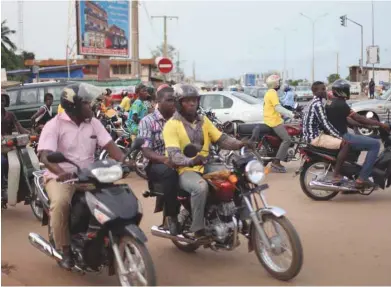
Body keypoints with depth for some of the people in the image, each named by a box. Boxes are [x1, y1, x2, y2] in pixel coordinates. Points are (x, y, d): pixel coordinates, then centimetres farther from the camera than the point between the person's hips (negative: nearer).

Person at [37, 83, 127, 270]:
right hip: (61, 176, -5)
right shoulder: (54, 125, -10)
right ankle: (65, 250, -16)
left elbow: (109, 146, -1)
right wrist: (61, 172, -42)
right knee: (60, 203, -35)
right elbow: (45, 155, -22)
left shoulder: (93, 123, 6)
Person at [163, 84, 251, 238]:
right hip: (185, 170, -7)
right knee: (201, 187, -37)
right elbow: (173, 154, -19)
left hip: (206, 167, 7)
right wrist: (190, 161, -39)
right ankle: (198, 229, -25)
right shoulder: (172, 125, -6)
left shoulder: (203, 120, 16)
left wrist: (240, 144, -12)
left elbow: (221, 139, 8)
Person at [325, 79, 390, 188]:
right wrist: (380, 124, -13)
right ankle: (362, 179, -15)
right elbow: (358, 118, -19)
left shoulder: (331, 103, 14)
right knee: (375, 144, -12)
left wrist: (365, 125, 13)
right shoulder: (341, 105, -17)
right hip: (341, 137, -11)